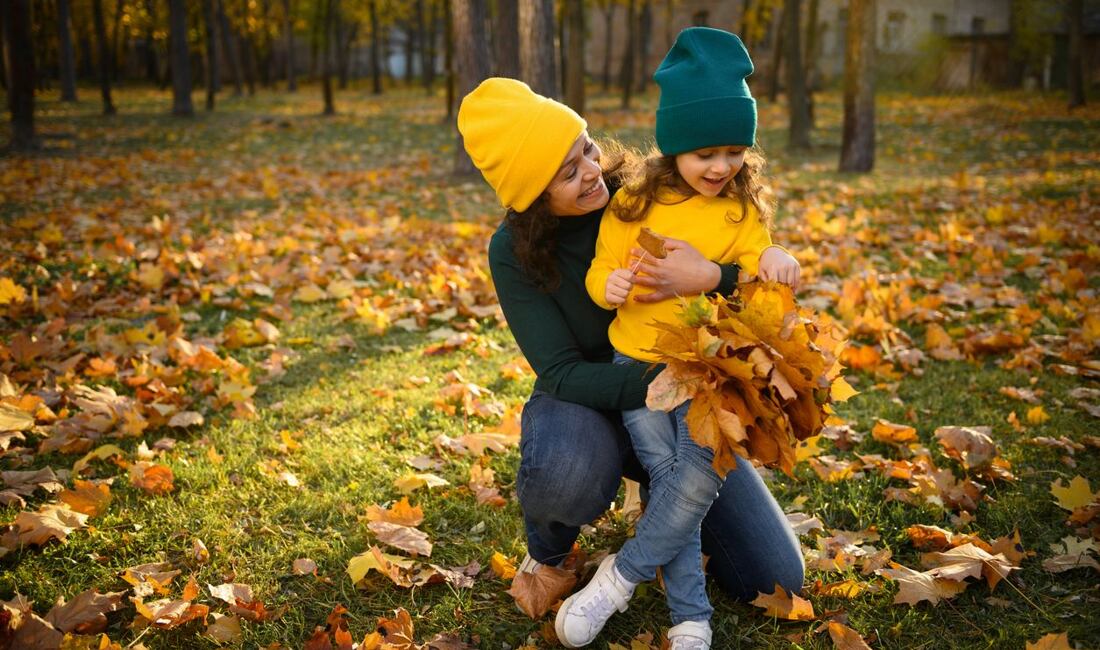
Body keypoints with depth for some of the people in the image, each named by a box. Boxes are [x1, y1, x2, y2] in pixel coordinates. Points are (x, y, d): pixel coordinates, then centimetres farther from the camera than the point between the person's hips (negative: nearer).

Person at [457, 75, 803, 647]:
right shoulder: (514, 253, -17)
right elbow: (562, 373, -20)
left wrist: (712, 277, -40)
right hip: (587, 404, -2)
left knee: (775, 582, -5)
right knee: (564, 472, -42)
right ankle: (547, 548, -3)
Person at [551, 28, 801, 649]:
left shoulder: (743, 210, 2)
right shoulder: (634, 203, -1)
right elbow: (600, 275, 5)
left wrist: (772, 261, -17)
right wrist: (609, 286, -20)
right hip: (636, 363, 0)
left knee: (702, 474, -18)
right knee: (668, 475, -11)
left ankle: (622, 576, 0)